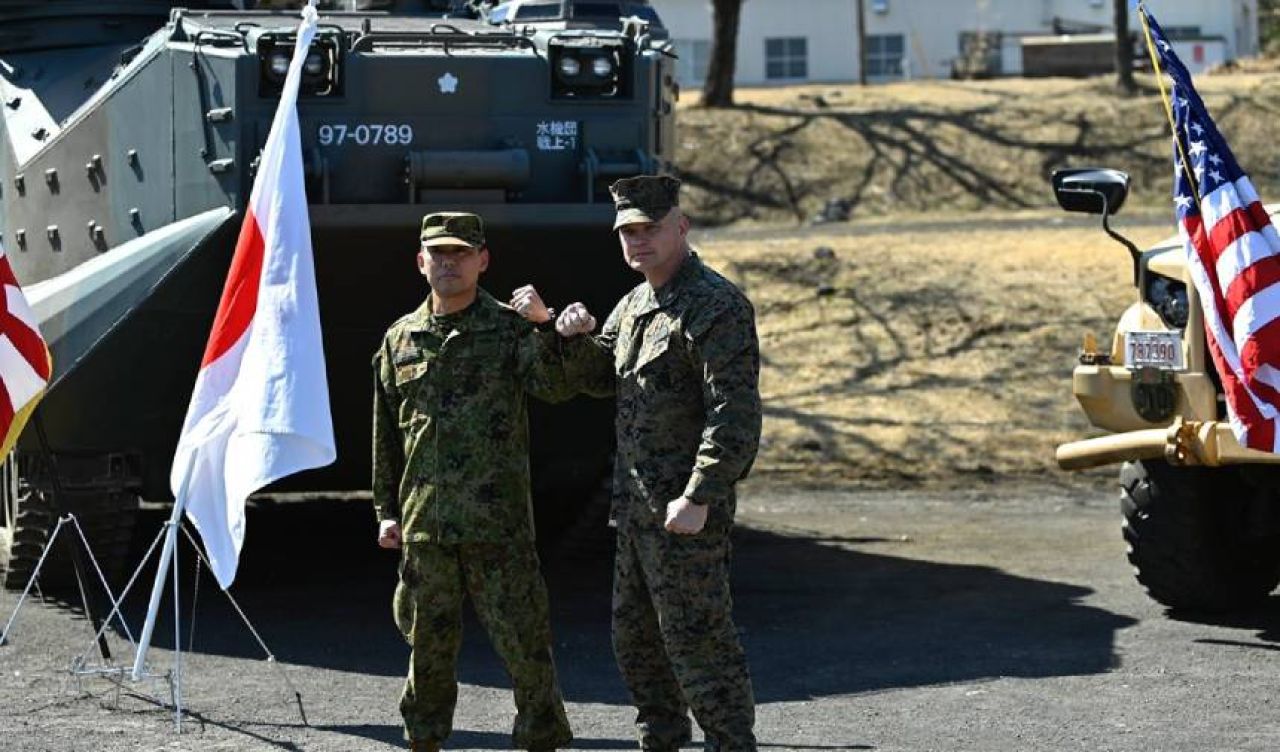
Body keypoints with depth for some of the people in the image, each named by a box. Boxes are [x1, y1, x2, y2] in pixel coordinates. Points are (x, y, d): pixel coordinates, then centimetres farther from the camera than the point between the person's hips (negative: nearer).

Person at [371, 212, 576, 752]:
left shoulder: (510, 329, 1)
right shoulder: (400, 339, 11)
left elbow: (557, 388, -16)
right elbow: (385, 433, 16)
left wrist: (544, 328, -31)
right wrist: (386, 509, 13)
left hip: (497, 517, -3)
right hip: (423, 521, 3)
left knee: (522, 636, -3)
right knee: (429, 643, 11)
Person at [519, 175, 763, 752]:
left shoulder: (716, 307, -15)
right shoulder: (634, 304, 15)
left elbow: (735, 416, -22)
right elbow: (597, 379, 24)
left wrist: (699, 498, -26)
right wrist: (577, 338, 2)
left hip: (684, 511, -10)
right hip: (634, 504, 10)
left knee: (696, 639, -7)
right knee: (635, 636, 18)